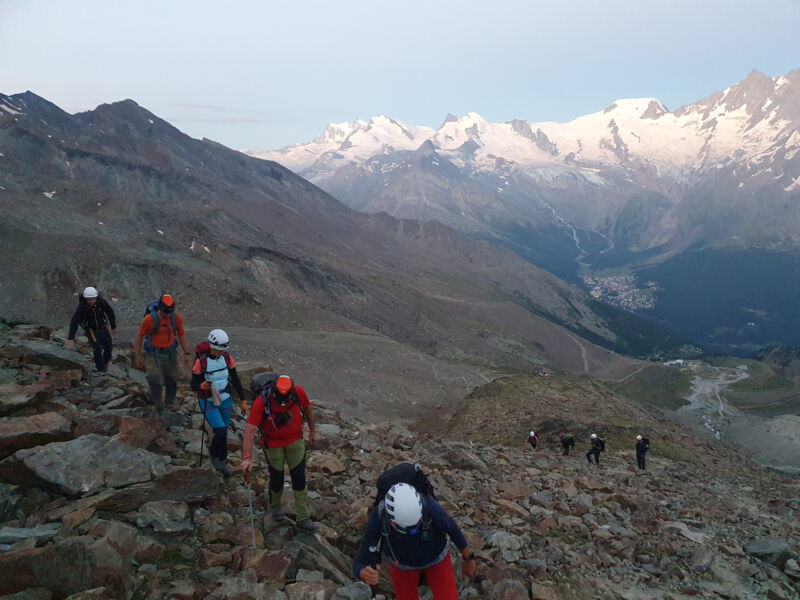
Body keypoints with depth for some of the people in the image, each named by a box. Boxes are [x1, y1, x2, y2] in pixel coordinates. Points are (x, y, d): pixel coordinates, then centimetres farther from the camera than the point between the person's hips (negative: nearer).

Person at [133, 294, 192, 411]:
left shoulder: (177, 318, -11)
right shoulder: (149, 319, -20)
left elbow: (182, 335, 2)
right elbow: (140, 336, -8)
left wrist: (186, 353, -1)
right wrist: (137, 356, -5)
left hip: (170, 353, 3)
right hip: (153, 354, -3)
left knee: (172, 380, 11)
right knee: (155, 379, -14)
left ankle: (170, 403, 32)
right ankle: (156, 402, 11)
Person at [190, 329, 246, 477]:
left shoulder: (227, 358, -8)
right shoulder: (201, 361, -20)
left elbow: (235, 380, 3)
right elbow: (193, 385, -14)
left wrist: (242, 400, 6)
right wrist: (202, 386, -37)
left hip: (225, 401, 4)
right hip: (208, 403, -4)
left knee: (222, 431, 14)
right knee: (221, 431, -16)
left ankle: (222, 461, 38)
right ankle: (213, 455, 16)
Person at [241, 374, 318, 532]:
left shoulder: (298, 392, -24)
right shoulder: (261, 402, -31)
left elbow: (307, 407, -2)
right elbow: (250, 430, -32)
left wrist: (312, 429, 9)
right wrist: (247, 457, -40)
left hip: (295, 440, 2)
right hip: (273, 444, -2)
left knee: (299, 478, 4)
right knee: (277, 479, 11)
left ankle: (303, 518, 17)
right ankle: (275, 506, 43)